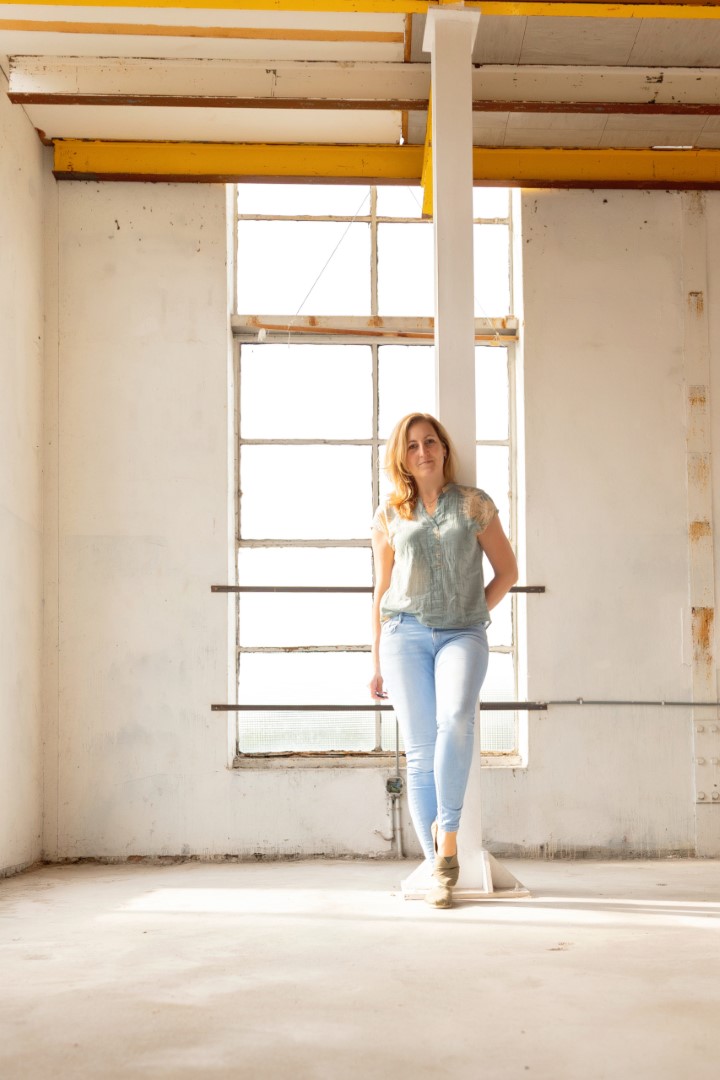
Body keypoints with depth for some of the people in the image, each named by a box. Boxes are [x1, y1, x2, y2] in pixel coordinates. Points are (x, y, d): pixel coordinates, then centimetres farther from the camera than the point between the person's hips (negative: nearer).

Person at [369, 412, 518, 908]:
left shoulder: (474, 504, 8)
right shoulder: (389, 516, 12)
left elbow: (507, 570, 14)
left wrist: (478, 611, 2)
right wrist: (376, 662, 15)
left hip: (463, 634, -1)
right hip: (405, 633, 1)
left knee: (456, 719, -30)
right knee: (420, 750, -4)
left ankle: (448, 838, -22)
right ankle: (439, 869, 1)